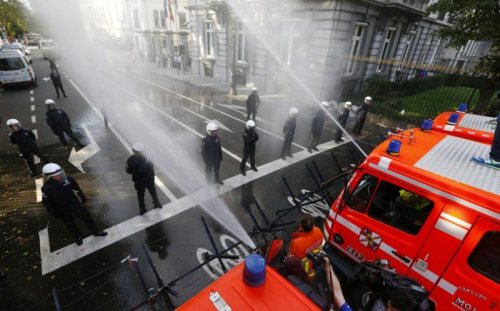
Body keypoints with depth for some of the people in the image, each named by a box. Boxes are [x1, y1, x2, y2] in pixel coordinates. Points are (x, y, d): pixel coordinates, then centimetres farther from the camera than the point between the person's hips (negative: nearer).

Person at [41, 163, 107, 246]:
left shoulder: (67, 178, -20)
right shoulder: (47, 188, -27)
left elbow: (76, 187, -1)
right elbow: (46, 203, -12)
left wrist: (83, 197, 11)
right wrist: (54, 214, -5)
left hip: (75, 204, 2)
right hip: (63, 211, -2)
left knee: (87, 217, 13)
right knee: (70, 224, 21)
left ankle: (96, 232, 36)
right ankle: (78, 237, 49)